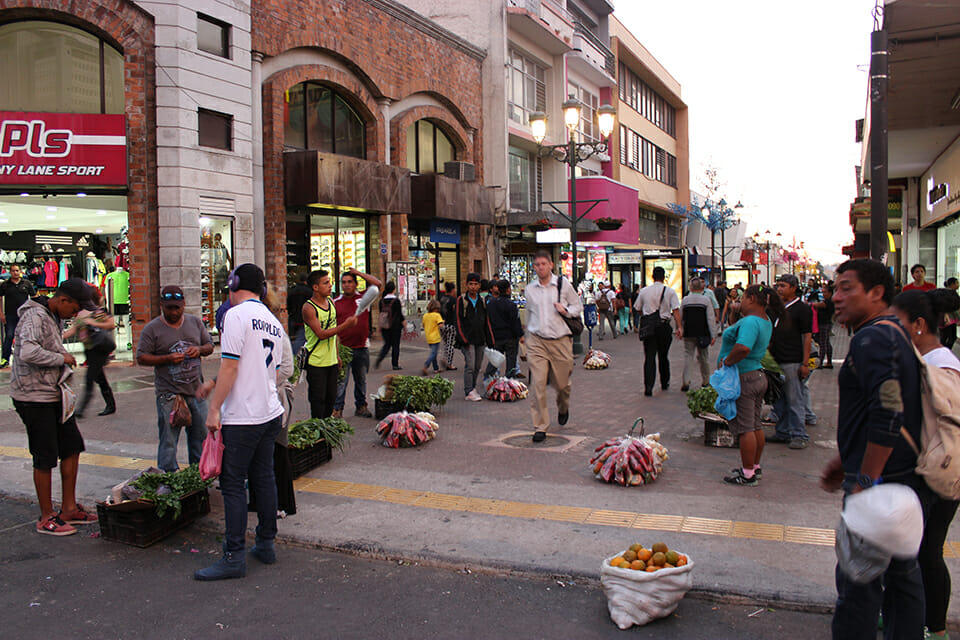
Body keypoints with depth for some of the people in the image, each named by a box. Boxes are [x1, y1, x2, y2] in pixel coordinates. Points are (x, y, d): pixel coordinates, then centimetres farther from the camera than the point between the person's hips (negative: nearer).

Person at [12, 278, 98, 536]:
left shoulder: (53, 317, 12)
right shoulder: (35, 316, -18)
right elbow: (28, 353, -32)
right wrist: (61, 358, -19)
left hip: (53, 395, 10)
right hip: (34, 397, -10)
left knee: (72, 447, 12)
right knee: (46, 459, -1)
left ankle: (69, 509, 22)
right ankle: (46, 518, 12)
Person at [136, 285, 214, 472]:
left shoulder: (195, 322, 9)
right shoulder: (152, 329, -2)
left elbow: (210, 346, 15)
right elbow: (141, 358, -5)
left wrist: (199, 350, -8)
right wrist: (167, 358, -19)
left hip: (196, 391, 4)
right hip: (168, 394, -4)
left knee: (200, 436, 12)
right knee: (168, 440, 0)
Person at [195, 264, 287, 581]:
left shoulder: (236, 315, -11)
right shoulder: (274, 323, 13)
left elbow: (230, 366, -17)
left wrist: (214, 408, -11)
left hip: (242, 417, -8)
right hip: (271, 413, 8)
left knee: (233, 485, -1)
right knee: (264, 479, 15)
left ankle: (234, 557, 2)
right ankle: (266, 545, 23)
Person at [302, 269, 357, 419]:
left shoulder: (330, 302, 8)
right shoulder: (308, 308, -15)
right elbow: (321, 334, -22)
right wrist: (346, 325, -24)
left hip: (332, 361, 7)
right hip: (316, 362, -7)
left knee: (331, 398, 13)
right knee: (318, 399, -1)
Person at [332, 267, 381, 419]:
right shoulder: (336, 302, 4)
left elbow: (378, 284, -2)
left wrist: (359, 273, -1)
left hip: (362, 348, 2)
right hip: (343, 348, -2)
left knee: (361, 380, 13)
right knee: (341, 380, -3)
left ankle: (361, 406, 25)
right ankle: (337, 409, 5)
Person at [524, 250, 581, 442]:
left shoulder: (563, 284, 0)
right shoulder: (529, 289, 7)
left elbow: (578, 306, 8)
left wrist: (566, 310, -13)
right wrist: (528, 336, 25)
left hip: (560, 340, -1)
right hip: (537, 341, 1)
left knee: (562, 383, 10)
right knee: (537, 384, -10)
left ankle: (563, 408, 45)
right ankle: (540, 427, -2)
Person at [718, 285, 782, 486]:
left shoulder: (750, 321, -22)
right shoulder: (765, 321, 11)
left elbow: (742, 348, -36)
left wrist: (727, 361, -21)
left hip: (744, 379, -10)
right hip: (759, 376, 10)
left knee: (745, 428, -3)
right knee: (755, 426, 17)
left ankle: (747, 475, 4)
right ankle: (755, 467, 29)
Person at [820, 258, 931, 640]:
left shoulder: (871, 339, -17)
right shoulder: (897, 333, 15)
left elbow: (888, 412, -27)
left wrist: (865, 481, -23)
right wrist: (845, 460, 22)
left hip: (881, 483, -10)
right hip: (909, 477, 10)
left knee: (858, 580, -2)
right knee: (902, 571, 19)